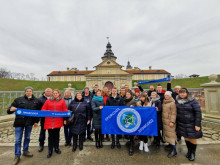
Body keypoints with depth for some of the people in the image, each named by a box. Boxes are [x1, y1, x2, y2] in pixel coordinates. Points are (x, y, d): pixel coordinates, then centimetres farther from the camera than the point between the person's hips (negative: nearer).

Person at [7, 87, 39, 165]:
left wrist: (36, 121, 2)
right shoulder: (18, 100, -3)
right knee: (18, 139, 3)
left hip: (29, 122, 2)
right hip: (19, 122, -2)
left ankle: (25, 151, 35)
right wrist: (11, 109, -27)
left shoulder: (36, 101, 2)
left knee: (27, 138, 15)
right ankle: (17, 156, 21)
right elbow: (9, 110, -3)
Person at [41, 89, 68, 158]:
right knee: (50, 136, 6)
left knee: (57, 135, 13)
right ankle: (50, 151, 23)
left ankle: (56, 148, 32)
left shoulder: (62, 101, 3)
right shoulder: (48, 101, 7)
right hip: (49, 121, 0)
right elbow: (43, 109, 9)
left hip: (58, 121, 0)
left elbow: (65, 110, 1)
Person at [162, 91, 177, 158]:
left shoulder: (172, 103, -12)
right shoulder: (164, 102, 10)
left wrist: (172, 121, -18)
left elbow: (174, 113, -14)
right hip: (164, 120, 8)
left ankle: (174, 150, 6)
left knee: (171, 134, -3)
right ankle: (170, 144, 33)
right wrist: (162, 119, 14)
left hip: (169, 121, -7)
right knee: (166, 132, 16)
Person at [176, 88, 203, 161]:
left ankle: (193, 153, 32)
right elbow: (176, 112, 9)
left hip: (191, 124, -3)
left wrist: (197, 124, -16)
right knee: (186, 138, 15)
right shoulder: (178, 101, 0)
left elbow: (198, 112, -13)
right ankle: (189, 151, 37)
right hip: (181, 124, 4)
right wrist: (176, 122, 10)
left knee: (192, 139, 9)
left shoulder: (192, 101, -13)